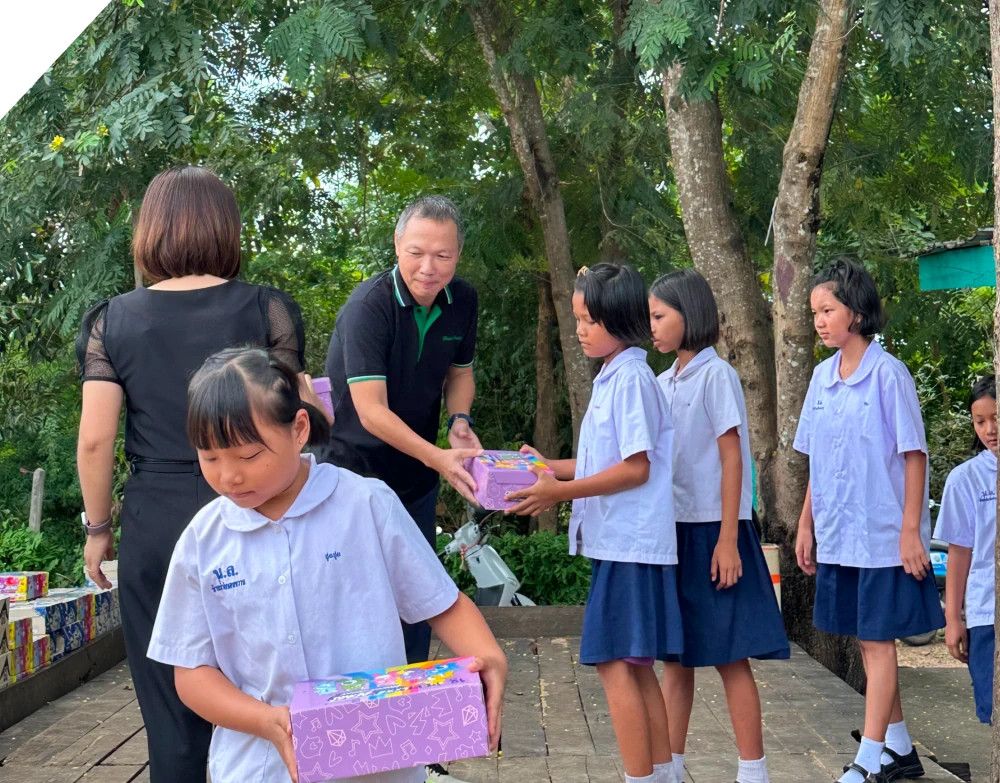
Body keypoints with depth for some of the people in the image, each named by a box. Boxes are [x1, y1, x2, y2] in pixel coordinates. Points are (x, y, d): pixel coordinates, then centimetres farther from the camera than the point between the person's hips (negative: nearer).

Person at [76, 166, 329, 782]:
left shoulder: (112, 321, 1)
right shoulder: (268, 311, -2)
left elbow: (95, 439, -1)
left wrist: (98, 528, 9)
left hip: (154, 523, 1)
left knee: (171, 708, 9)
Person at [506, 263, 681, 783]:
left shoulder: (631, 378, -14)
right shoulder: (612, 376, 15)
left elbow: (636, 467, -18)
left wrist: (561, 492, -20)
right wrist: (550, 468, 15)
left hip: (630, 543, -10)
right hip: (617, 540, 10)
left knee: (615, 663, -8)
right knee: (636, 667, 12)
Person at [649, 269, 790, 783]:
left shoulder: (715, 375, -9)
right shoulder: (663, 383, 12)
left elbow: (731, 458, -12)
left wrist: (728, 542, -16)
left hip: (712, 531, -7)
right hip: (674, 530, 7)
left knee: (729, 655, -3)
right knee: (676, 655, 12)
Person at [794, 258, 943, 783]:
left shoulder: (887, 374, -10)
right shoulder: (822, 377, 8)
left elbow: (914, 455, -10)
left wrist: (910, 530, -15)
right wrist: (806, 526, 12)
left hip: (882, 536, -7)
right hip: (837, 536, 7)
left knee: (878, 640, -2)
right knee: (867, 641, 12)